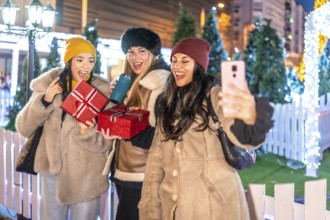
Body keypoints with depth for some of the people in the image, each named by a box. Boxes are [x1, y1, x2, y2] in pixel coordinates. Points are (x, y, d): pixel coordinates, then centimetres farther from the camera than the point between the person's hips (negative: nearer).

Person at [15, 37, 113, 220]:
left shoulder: (102, 92, -7)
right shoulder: (49, 85, -2)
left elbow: (107, 141, -6)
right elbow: (23, 129, -3)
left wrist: (87, 133, -26)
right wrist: (44, 101, -16)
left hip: (86, 177, -2)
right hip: (51, 170, 2)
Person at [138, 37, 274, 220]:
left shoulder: (214, 95, -7)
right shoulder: (168, 103, 12)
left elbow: (240, 135, -25)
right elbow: (157, 156, 11)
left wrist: (250, 118, -48)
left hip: (213, 204, -5)